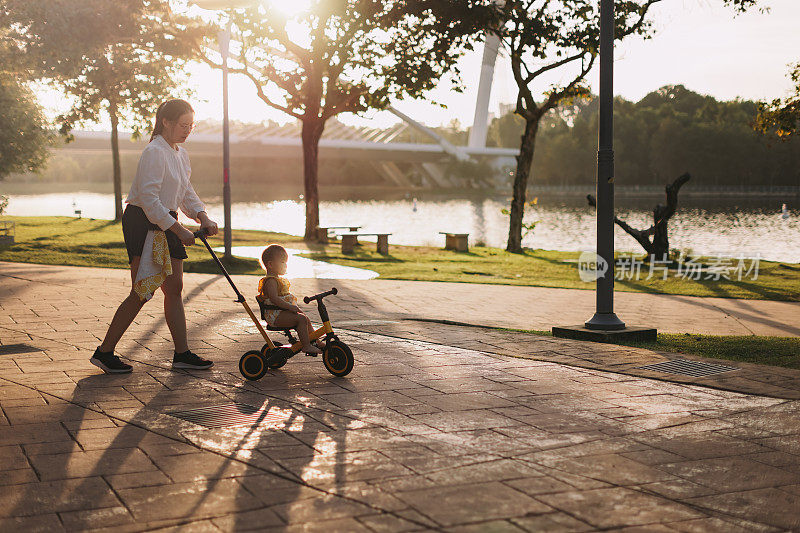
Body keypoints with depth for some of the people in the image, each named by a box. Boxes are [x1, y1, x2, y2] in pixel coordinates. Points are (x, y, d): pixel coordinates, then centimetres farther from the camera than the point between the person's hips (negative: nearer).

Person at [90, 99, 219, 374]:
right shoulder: (155, 152, -16)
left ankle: (182, 353, 12)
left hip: (166, 224, 9)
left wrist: (203, 218, 1)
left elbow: (186, 193, 19)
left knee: (174, 289, 7)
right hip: (142, 224, -9)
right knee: (143, 292, -9)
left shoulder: (181, 154, 13)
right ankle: (104, 352, 0)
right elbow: (149, 199, -22)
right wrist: (179, 230, -23)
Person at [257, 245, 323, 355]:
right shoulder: (271, 281, -15)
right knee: (301, 319, -24)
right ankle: (306, 346, -23)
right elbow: (274, 298, -27)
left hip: (283, 312, 11)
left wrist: (295, 307, 21)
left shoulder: (280, 280, 21)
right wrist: (289, 306, -30)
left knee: (306, 319, 15)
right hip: (275, 315, -11)